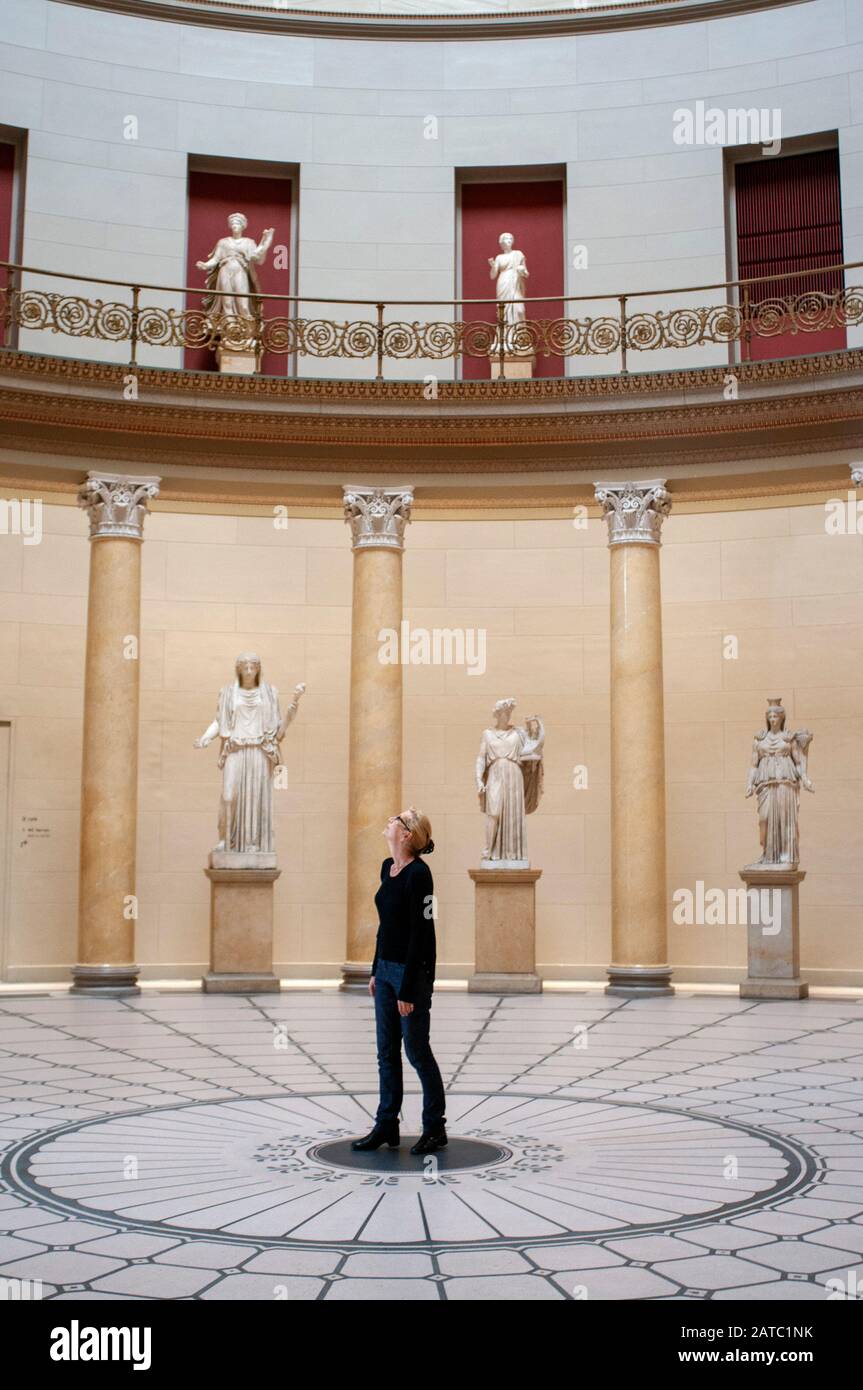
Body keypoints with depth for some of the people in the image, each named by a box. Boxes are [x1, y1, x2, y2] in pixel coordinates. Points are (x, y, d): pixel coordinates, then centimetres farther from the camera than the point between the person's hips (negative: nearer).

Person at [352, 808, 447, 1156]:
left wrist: (407, 990, -20)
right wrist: (375, 970, 16)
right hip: (386, 968, 9)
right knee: (386, 1050, 13)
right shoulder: (387, 867, 7)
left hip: (413, 971, -9)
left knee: (416, 1050, 2)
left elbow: (420, 933, -20)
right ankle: (386, 1125, 22)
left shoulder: (418, 873, -19)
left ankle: (435, 1128, 16)